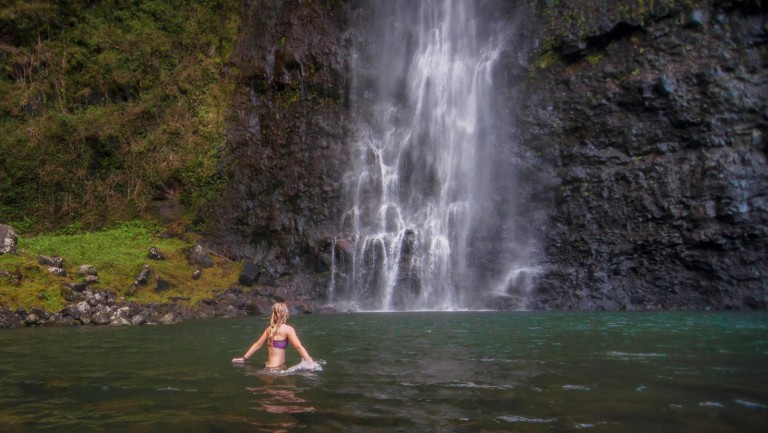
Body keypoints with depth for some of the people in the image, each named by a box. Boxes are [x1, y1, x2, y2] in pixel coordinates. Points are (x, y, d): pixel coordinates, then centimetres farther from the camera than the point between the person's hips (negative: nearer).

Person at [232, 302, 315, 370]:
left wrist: (244, 358, 27)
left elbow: (257, 345, 17)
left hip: (268, 367, 8)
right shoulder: (288, 329, -8)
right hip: (277, 368, -8)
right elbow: (298, 346, -16)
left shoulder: (270, 328, 11)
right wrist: (311, 363, -21)